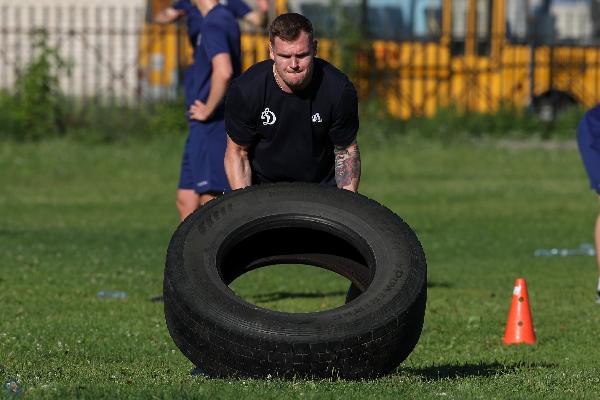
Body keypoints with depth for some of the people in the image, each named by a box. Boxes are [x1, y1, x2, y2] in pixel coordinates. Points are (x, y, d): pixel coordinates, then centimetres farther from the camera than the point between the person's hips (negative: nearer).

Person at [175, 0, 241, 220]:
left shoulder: (213, 24, -16)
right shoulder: (225, 19, 15)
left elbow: (223, 72, -31)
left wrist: (208, 110, -19)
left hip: (210, 128, -10)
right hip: (203, 130, 10)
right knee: (186, 201, 12)